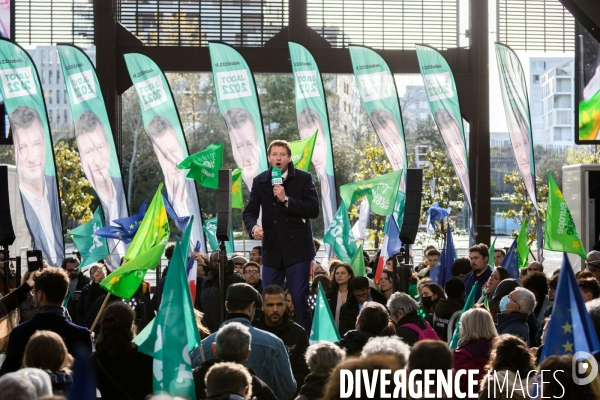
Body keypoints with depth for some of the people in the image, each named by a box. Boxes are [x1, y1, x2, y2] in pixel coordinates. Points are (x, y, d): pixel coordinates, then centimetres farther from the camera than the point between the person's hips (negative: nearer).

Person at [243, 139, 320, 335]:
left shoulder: (303, 179, -2)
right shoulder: (260, 181, 7)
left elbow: (314, 210, -10)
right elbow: (249, 211, 4)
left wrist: (286, 200, -20)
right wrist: (253, 227, -18)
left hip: (297, 249, -3)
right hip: (271, 249, 4)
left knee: (299, 299, -7)